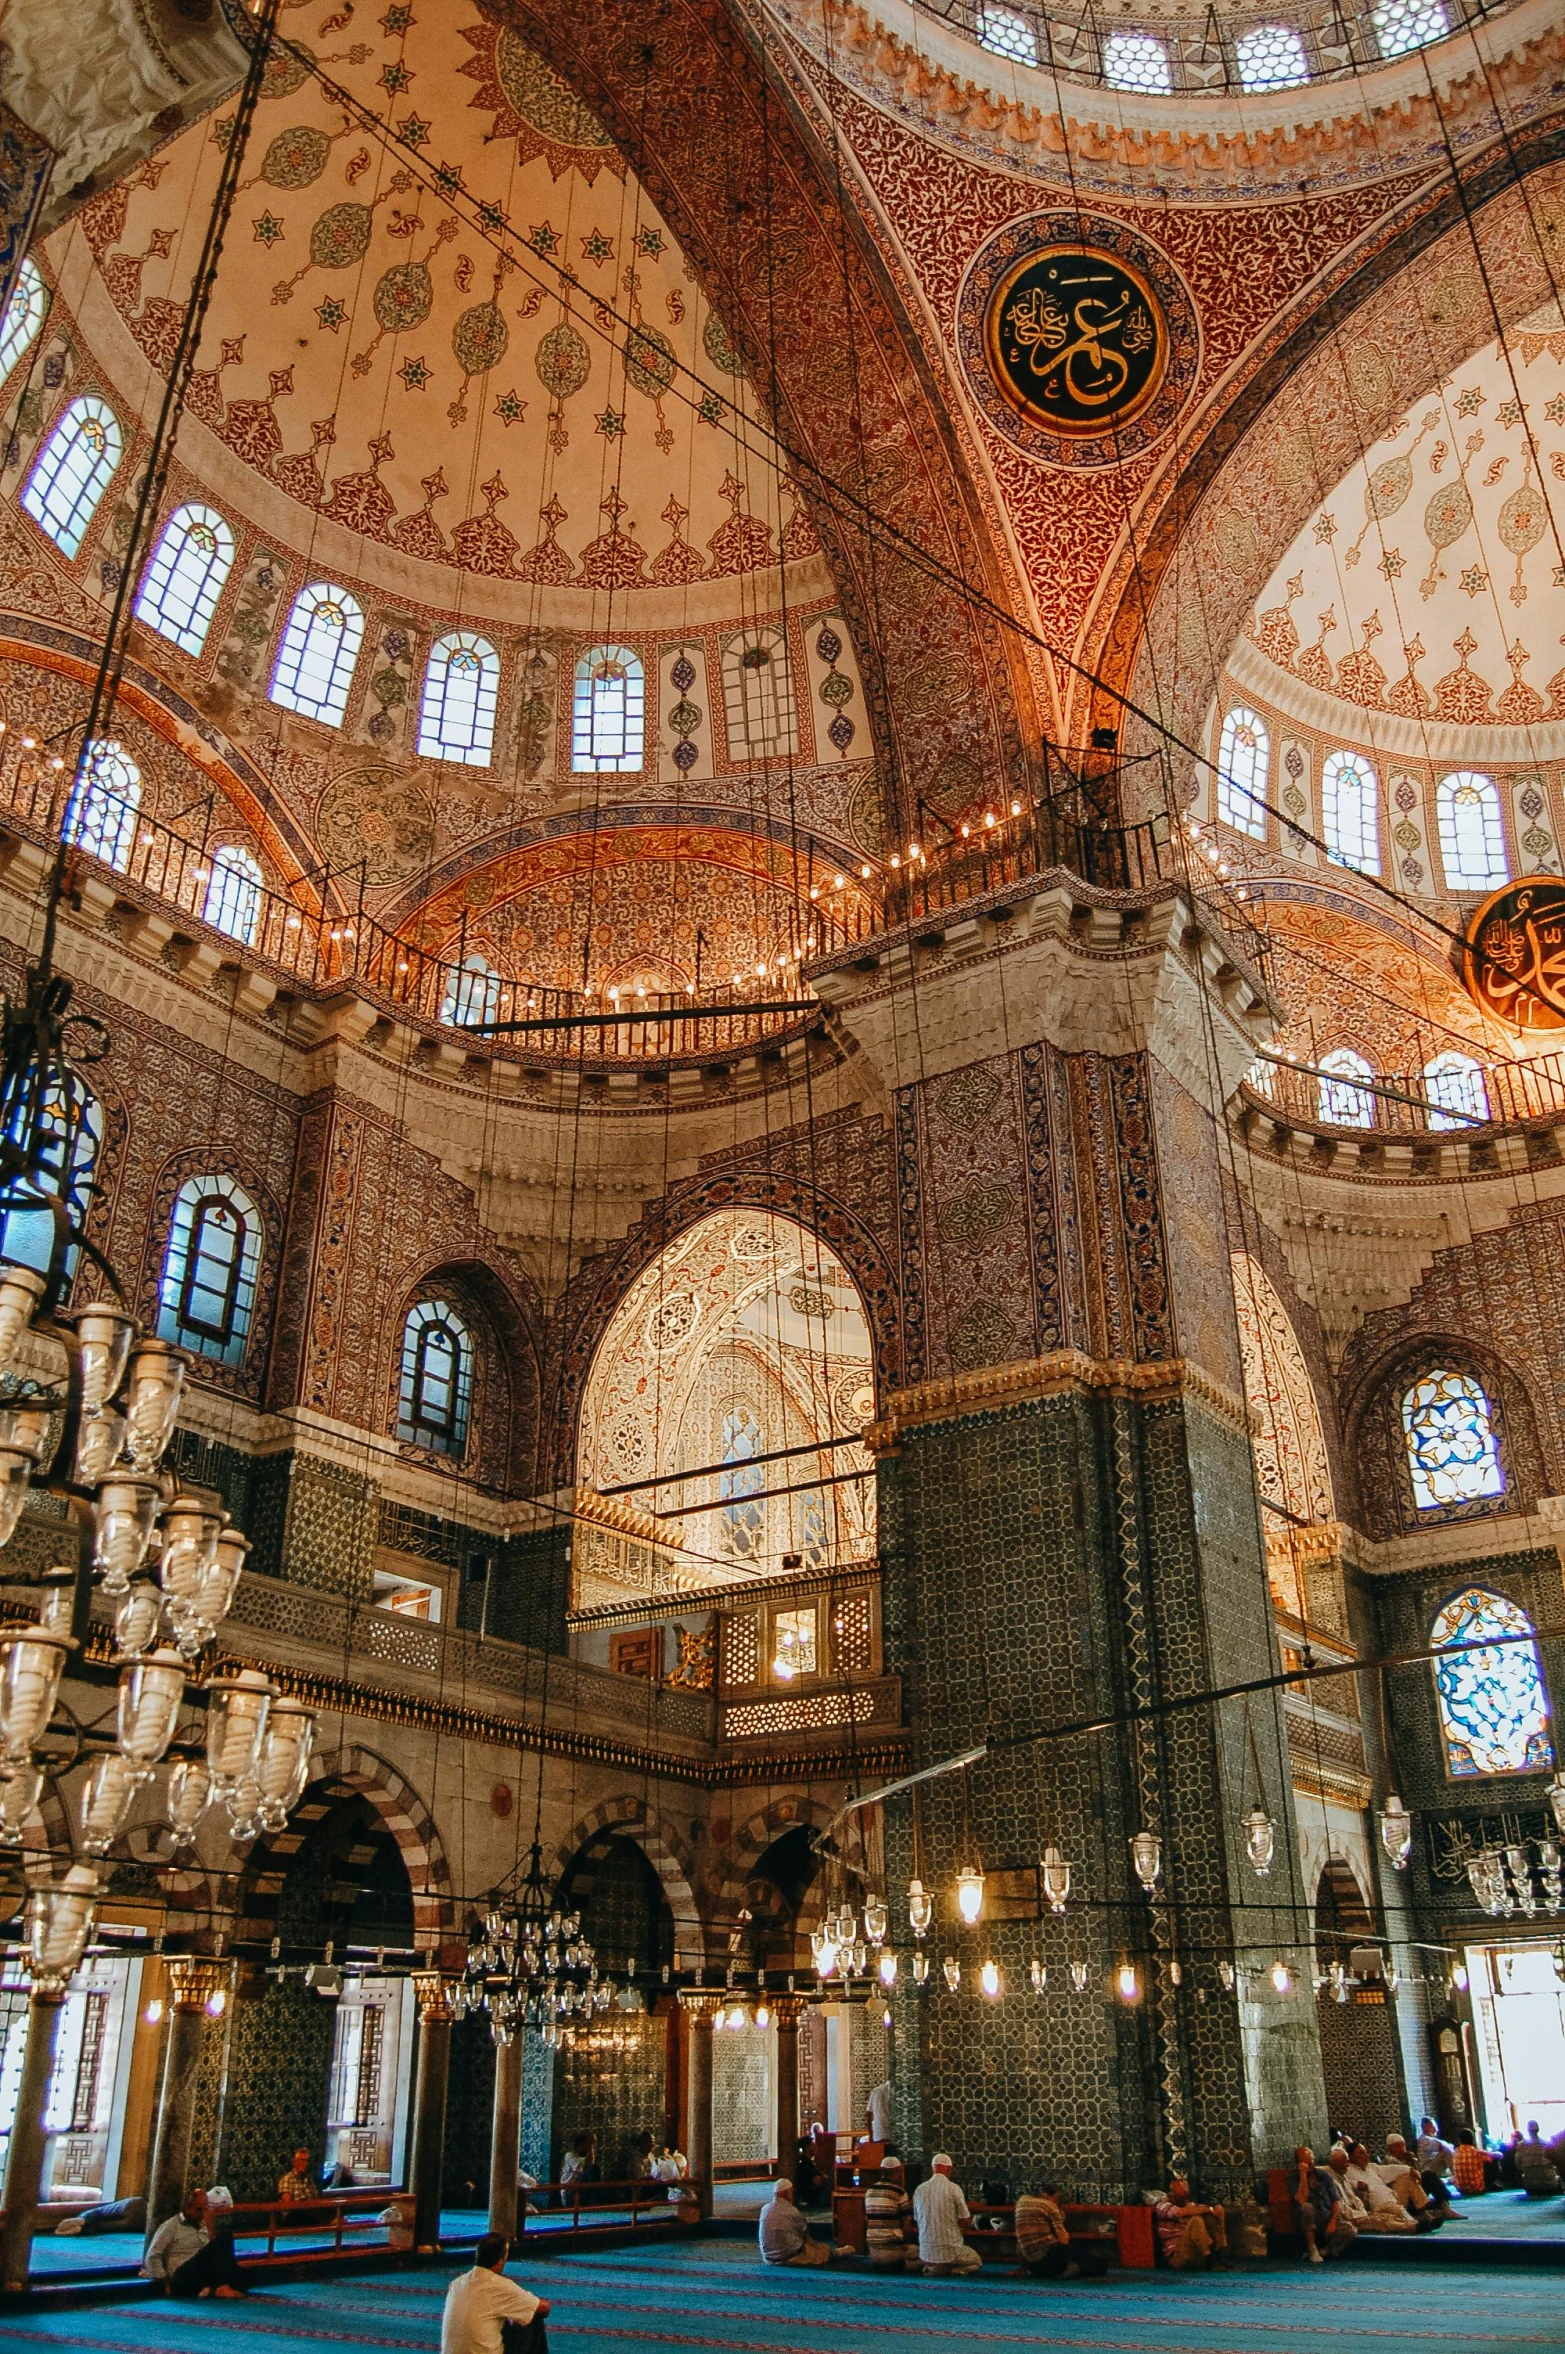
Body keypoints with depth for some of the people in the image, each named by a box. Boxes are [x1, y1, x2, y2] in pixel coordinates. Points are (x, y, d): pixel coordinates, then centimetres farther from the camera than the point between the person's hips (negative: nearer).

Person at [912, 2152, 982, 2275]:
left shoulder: (920, 2189, 1)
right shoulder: (953, 2188, -11)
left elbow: (917, 2220, 11)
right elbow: (965, 2220, -5)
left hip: (926, 2251, 4)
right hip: (950, 2249, -4)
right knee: (976, 2261, 25)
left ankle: (931, 2267, 5)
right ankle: (949, 2269, -1)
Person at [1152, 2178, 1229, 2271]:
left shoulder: (1189, 2205, 17)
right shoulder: (1162, 2205, -3)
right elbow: (1181, 2212, -22)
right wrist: (1210, 2210, -21)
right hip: (1176, 2256, -6)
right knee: (1195, 2220, -30)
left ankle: (1222, 2255, -17)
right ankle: (1211, 2262, -29)